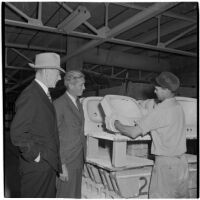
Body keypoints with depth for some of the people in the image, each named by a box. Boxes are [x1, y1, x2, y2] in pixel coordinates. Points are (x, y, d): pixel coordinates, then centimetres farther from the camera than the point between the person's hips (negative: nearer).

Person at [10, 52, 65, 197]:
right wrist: (36, 156, -16)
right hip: (37, 168, -9)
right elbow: (17, 133, -23)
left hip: (49, 165, 9)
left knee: (49, 195, 19)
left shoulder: (44, 94, 12)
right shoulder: (30, 96, -19)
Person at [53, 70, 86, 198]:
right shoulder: (59, 104, -14)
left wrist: (82, 158, 13)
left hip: (78, 160, 8)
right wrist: (61, 165, -18)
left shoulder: (78, 104, 12)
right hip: (66, 161, -7)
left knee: (76, 194, 15)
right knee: (66, 195, 2)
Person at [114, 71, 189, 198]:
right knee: (181, 195, 17)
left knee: (159, 196, 5)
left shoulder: (161, 110, -19)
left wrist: (118, 125, -3)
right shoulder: (178, 107, 5)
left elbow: (134, 133, -19)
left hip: (166, 162, -8)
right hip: (182, 160, 8)